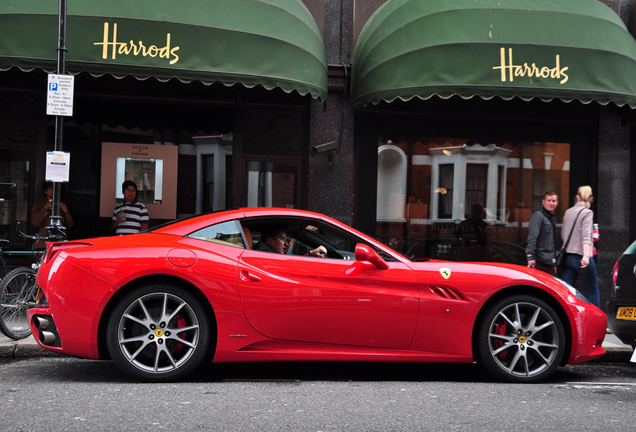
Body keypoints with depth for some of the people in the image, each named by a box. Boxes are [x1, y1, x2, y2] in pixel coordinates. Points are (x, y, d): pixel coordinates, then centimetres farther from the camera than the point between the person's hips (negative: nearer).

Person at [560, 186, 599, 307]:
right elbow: (586, 236, -19)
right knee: (592, 292, 6)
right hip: (581, 258, -6)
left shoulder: (568, 212, 12)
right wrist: (586, 256, -29)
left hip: (567, 257, 6)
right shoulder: (587, 213, -7)